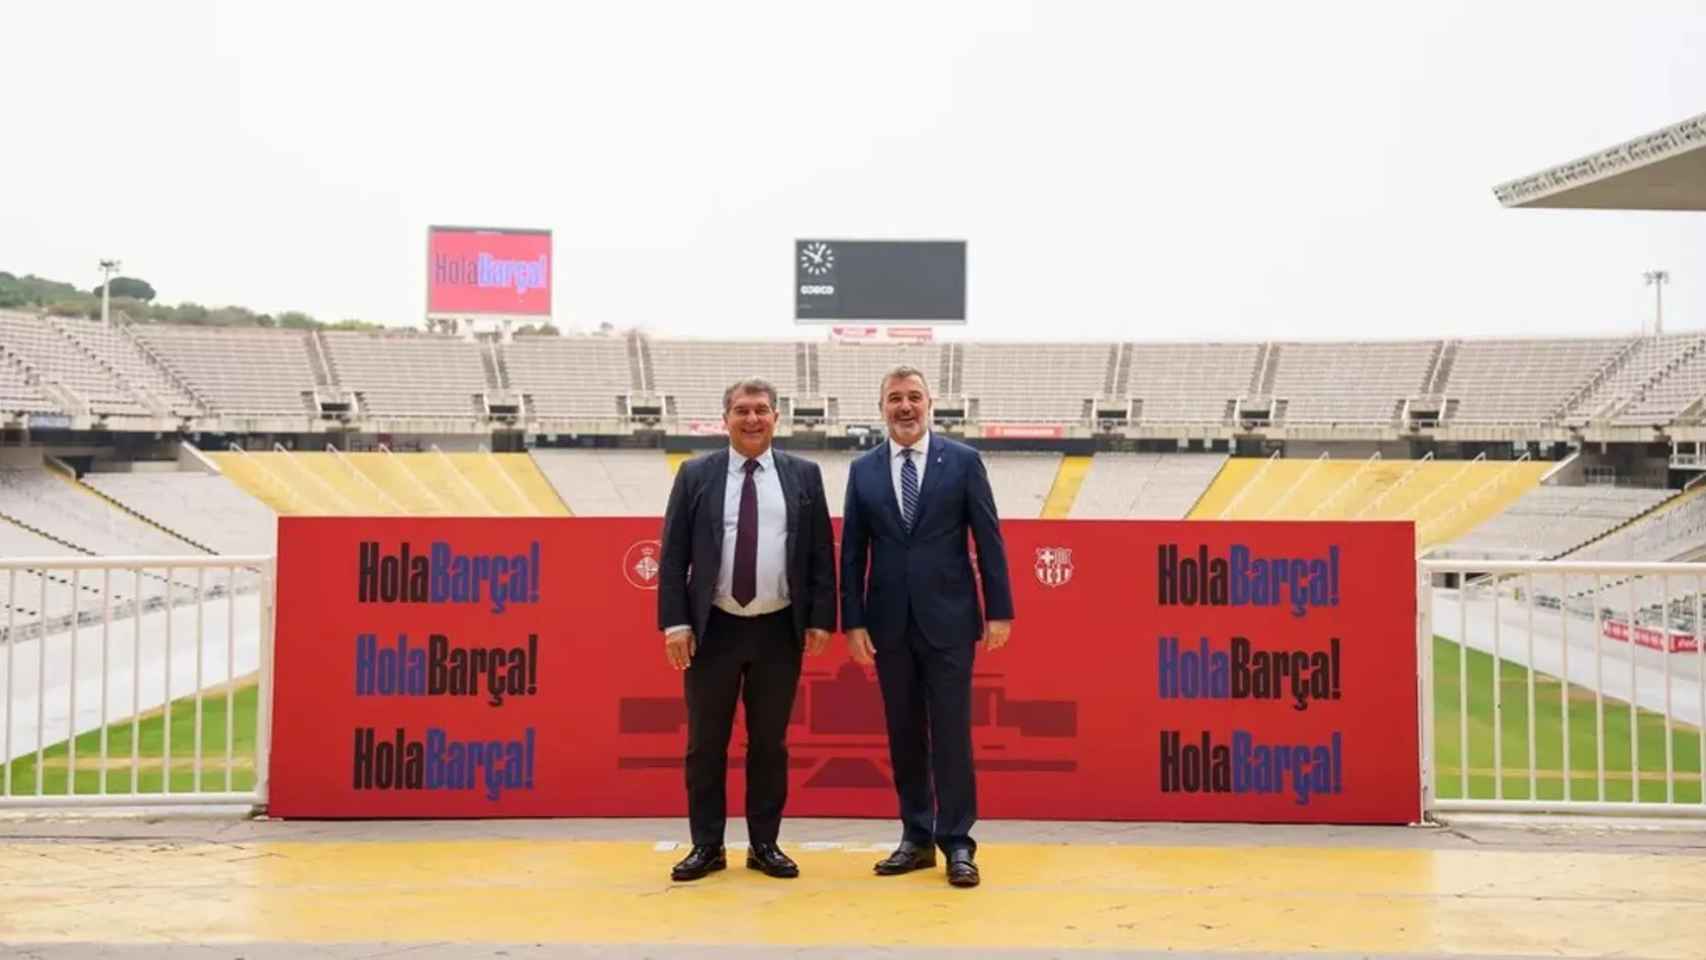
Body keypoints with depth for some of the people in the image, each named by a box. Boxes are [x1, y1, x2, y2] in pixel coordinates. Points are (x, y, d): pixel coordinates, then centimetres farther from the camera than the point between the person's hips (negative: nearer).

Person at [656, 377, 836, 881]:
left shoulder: (804, 475, 5)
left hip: (779, 631, 0)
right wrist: (675, 622, -7)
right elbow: (673, 554, 0)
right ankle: (707, 845, 19)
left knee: (770, 742, 9)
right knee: (705, 743, 6)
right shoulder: (696, 475, 2)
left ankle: (765, 844, 20)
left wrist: (820, 618, -2)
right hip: (714, 629, 0)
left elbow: (821, 553, 5)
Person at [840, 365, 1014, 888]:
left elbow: (988, 539, -1)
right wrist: (853, 620, 0)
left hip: (948, 620, -2)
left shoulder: (963, 461, 0)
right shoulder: (863, 470, 7)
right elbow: (852, 550, 6)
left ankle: (957, 843, 10)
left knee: (951, 733, 0)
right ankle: (916, 838, 20)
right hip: (889, 623, 3)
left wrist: (999, 611, -5)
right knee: (903, 735, 9)